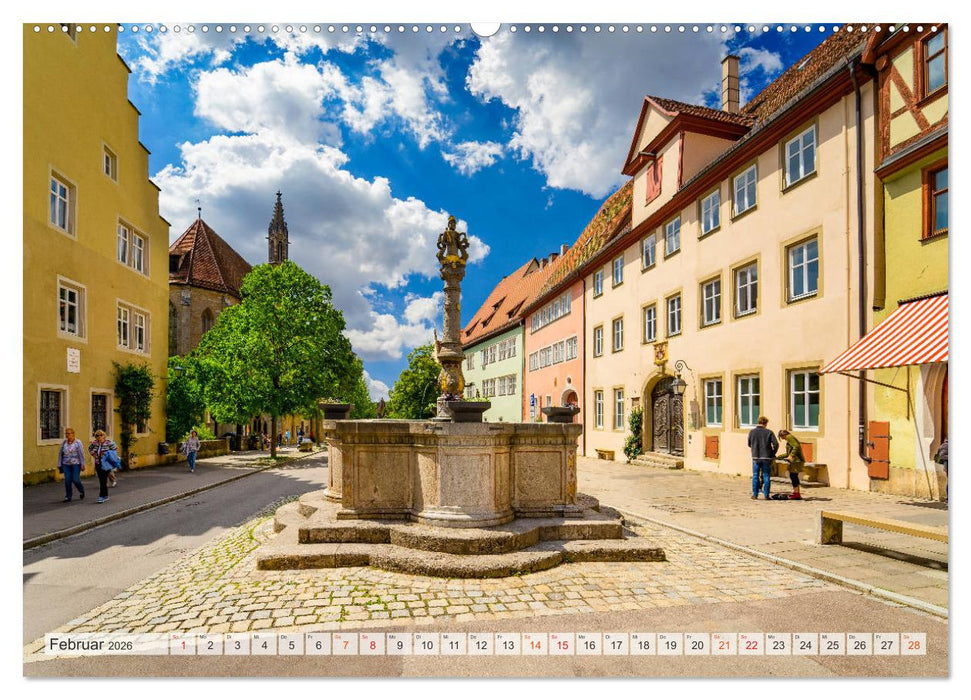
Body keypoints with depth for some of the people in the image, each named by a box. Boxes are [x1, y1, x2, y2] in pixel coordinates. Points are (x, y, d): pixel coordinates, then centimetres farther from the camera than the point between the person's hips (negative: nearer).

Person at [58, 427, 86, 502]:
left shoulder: (78, 442, -4)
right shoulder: (64, 443, 8)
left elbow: (81, 454, -6)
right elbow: (60, 454, 13)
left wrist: (82, 464, -10)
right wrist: (59, 464, 10)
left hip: (76, 464, -4)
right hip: (66, 464, 4)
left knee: (75, 479, -5)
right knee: (67, 480, -1)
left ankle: (81, 491, 22)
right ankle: (68, 497, 8)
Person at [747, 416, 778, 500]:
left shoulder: (752, 432, -1)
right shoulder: (769, 432, -6)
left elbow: (749, 444, 7)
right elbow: (776, 444, -9)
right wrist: (773, 454, 7)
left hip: (755, 457, 1)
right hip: (766, 457, -1)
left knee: (755, 476, 9)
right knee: (766, 476, 8)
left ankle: (755, 495, 10)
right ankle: (766, 495, 11)